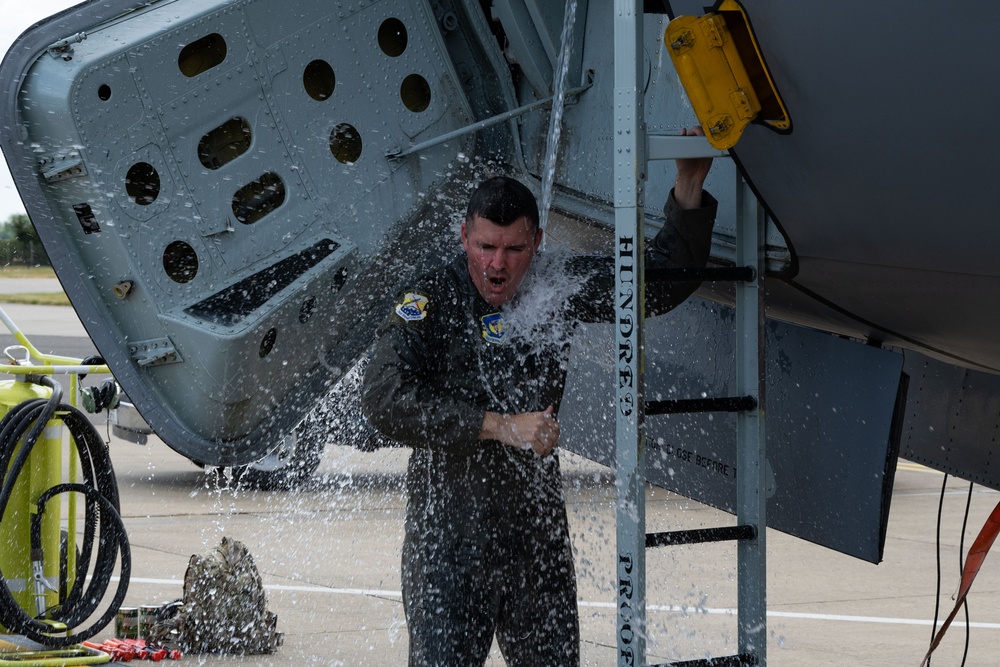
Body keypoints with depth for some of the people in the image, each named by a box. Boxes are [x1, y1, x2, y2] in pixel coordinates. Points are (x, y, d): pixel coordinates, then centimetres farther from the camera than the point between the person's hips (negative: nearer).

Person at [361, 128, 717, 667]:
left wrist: (689, 188, 0)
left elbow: (661, 282, 12)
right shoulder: (430, 303, -10)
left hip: (538, 528, 4)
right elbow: (386, 401, -22)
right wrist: (500, 426, -23)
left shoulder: (557, 287, 3)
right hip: (449, 532, -4)